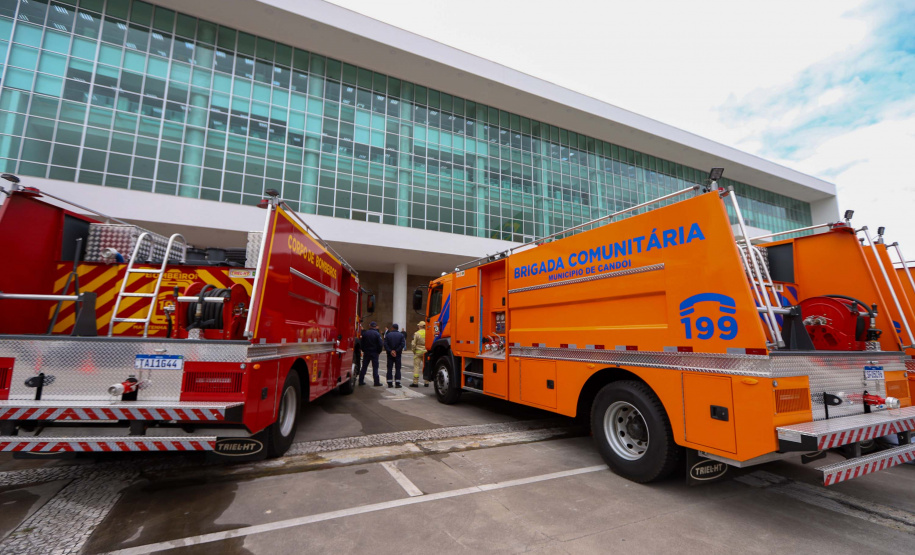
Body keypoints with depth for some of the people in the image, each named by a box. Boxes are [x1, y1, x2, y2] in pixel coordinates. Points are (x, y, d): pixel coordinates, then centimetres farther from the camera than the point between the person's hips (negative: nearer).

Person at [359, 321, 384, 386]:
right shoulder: (377, 334, -10)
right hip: (374, 353, -3)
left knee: (364, 367, 11)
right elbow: (380, 344, -12)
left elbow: (361, 342, 4)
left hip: (366, 352, 3)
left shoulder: (365, 333, 0)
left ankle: (361, 381, 13)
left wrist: (363, 350, 12)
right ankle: (376, 382, 1)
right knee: (375, 367, 2)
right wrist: (379, 351, 1)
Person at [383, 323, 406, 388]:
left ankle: (389, 383, 7)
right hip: (398, 354, 0)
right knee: (398, 368, 4)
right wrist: (396, 351, -10)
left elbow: (385, 344, -9)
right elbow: (403, 344, -12)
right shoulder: (401, 335, -1)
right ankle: (397, 383, 0)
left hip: (390, 354, 1)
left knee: (389, 369, 7)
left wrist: (390, 351, -9)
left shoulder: (388, 335, -1)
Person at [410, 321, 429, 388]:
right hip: (426, 352, 3)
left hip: (418, 352, -3)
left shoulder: (416, 333, -8)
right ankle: (426, 382, 11)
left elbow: (413, 344, -7)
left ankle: (415, 382, 2)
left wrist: (413, 350, 8)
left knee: (416, 366, 3)